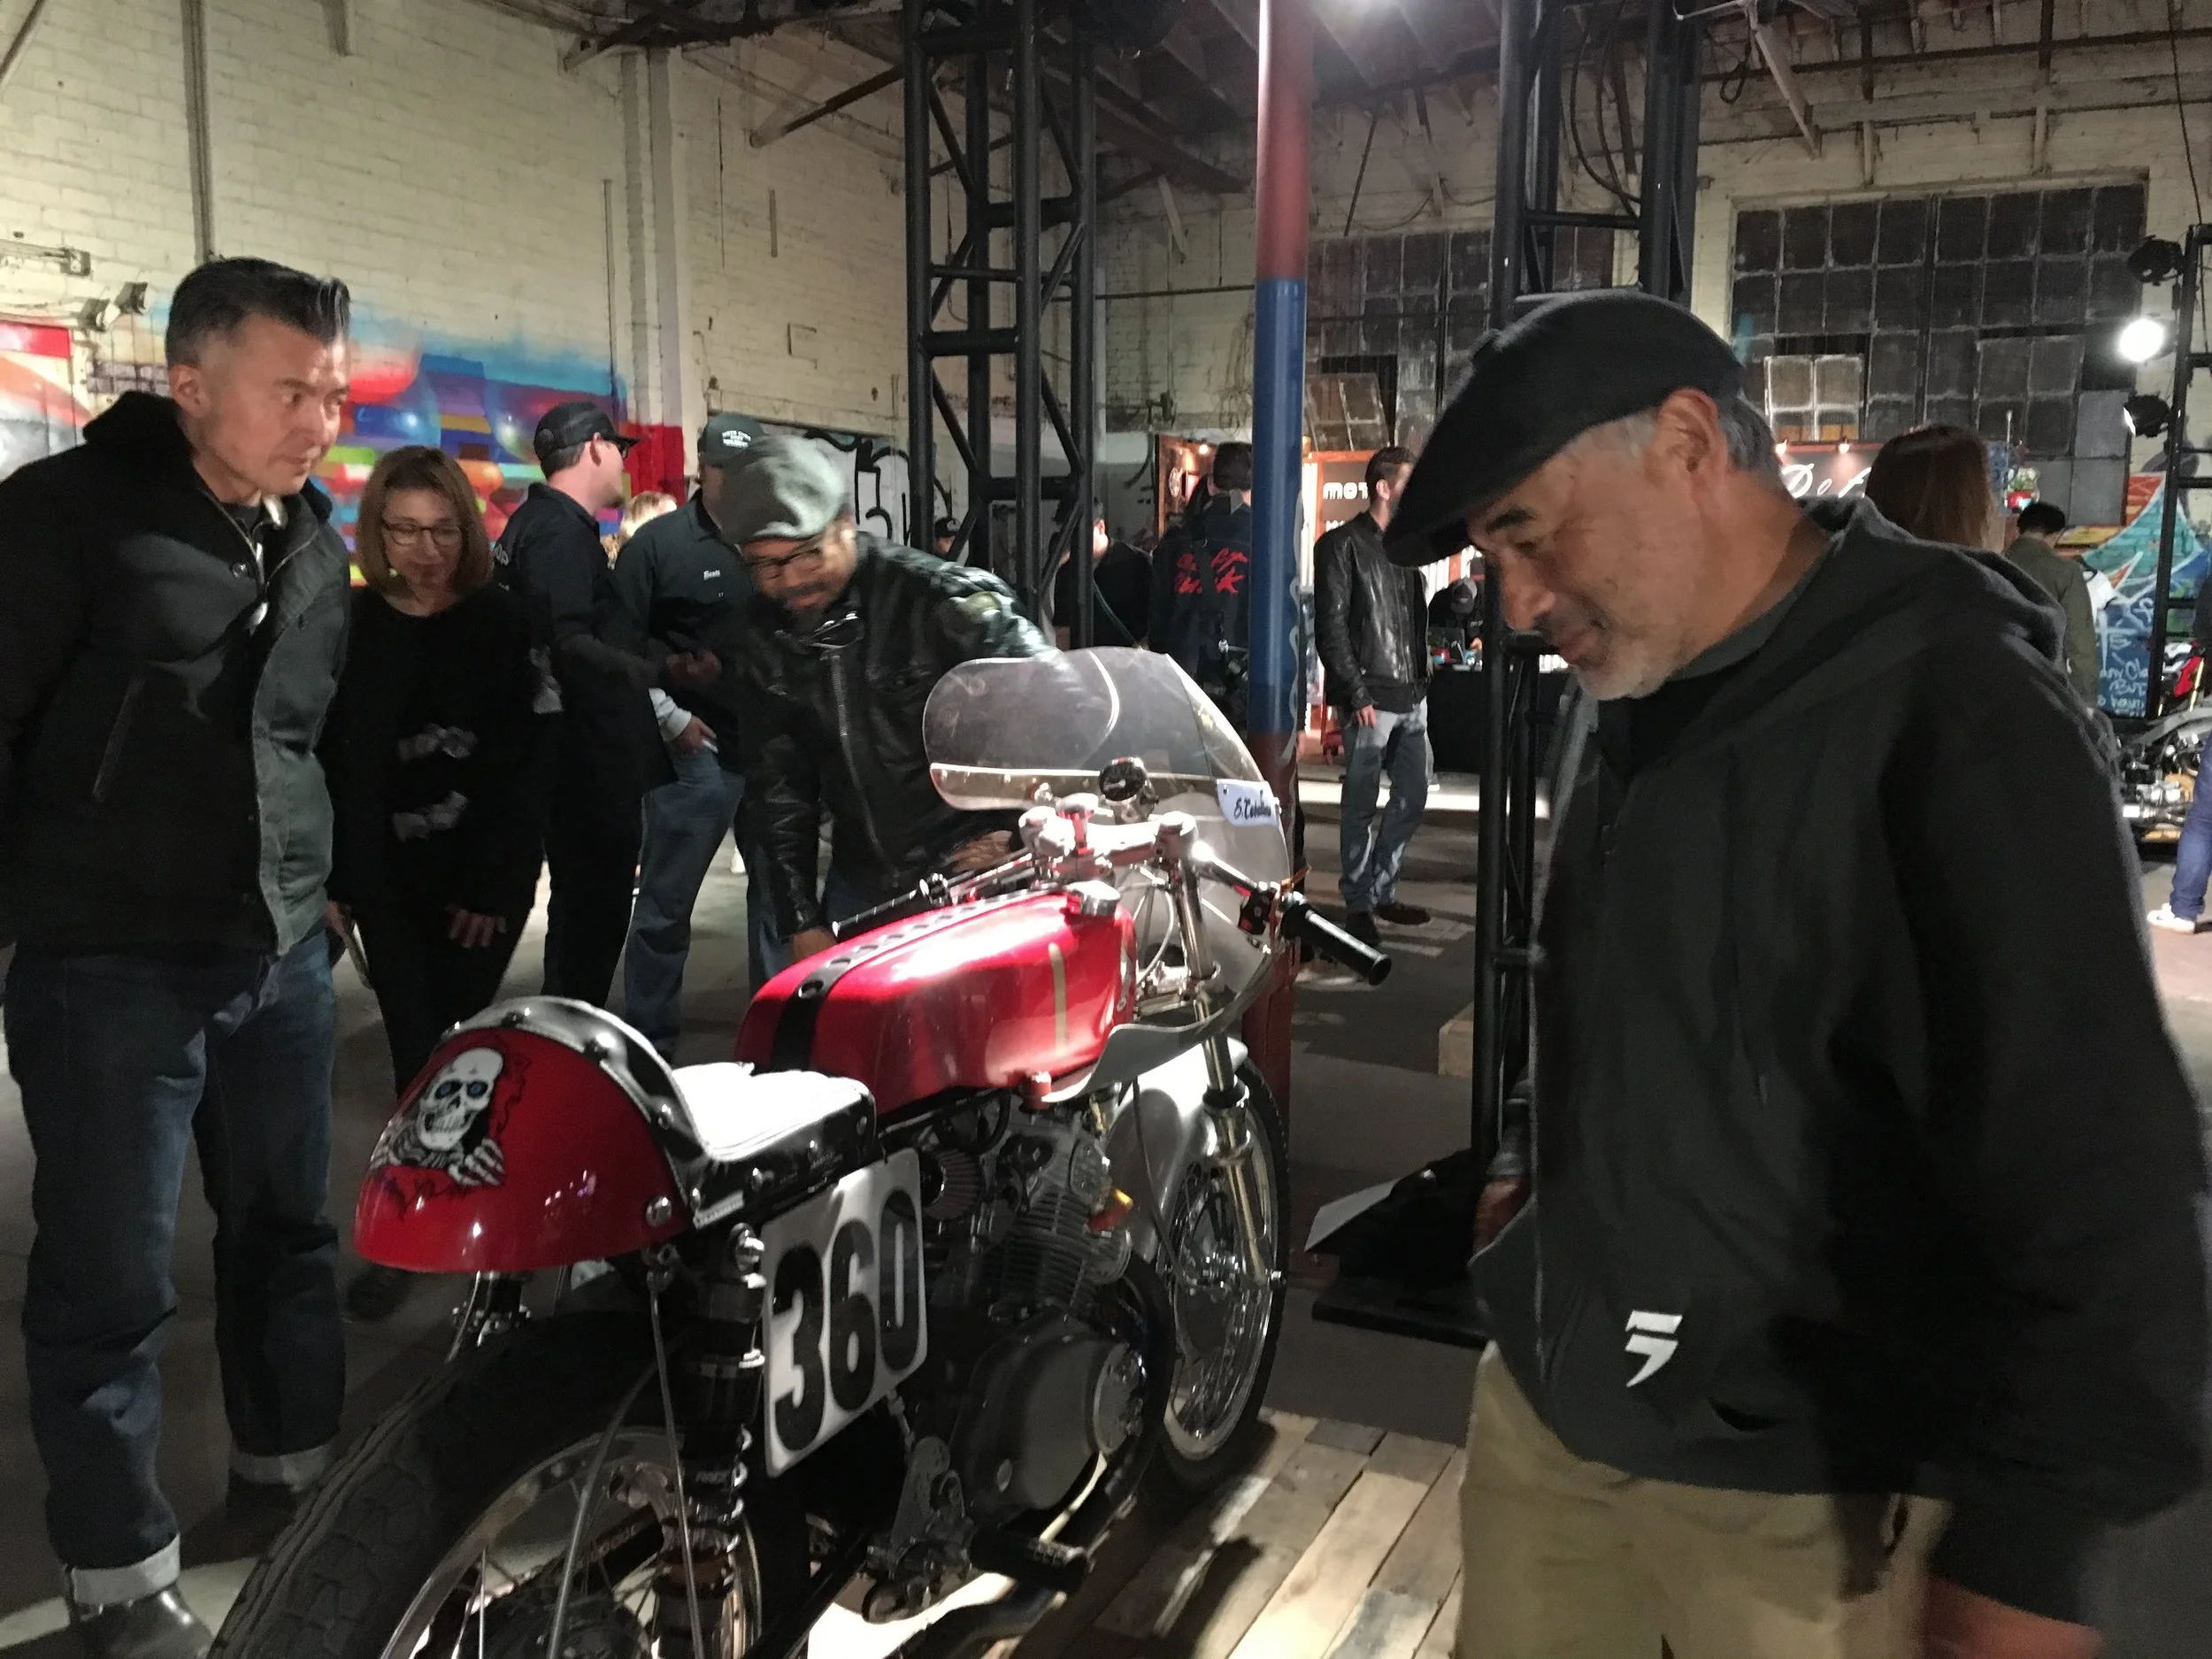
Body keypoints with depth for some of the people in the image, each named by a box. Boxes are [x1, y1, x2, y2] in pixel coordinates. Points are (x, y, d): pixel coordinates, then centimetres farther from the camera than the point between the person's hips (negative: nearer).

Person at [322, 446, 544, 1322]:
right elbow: (326, 760, 3)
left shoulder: (502, 620, -2)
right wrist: (330, 876, -3)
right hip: (385, 873, 2)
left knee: (453, 1041, -2)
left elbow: (519, 760, -6)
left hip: (485, 870, -1)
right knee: (416, 1049, -1)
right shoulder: (352, 625, 3)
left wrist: (493, 879, -12)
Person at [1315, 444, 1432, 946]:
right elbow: (1330, 627, -11)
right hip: (1371, 698, -8)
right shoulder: (1343, 545, -6)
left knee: (1413, 797, 11)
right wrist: (1357, 694, -15)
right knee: (1362, 804, 1)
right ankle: (1358, 902, 12)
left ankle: (1382, 890, 25)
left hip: (1412, 696, 8)